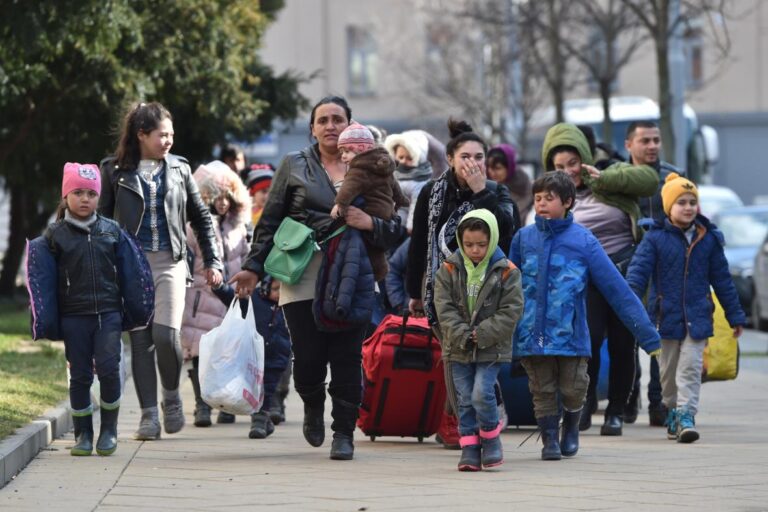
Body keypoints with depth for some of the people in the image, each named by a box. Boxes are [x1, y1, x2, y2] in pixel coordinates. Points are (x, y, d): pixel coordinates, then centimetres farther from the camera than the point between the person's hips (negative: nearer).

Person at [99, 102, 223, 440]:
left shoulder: (179, 169, 10)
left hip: (170, 262, 0)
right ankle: (149, 416, 3)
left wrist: (212, 262, 14)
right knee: (141, 340, -1)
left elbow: (201, 218, 17)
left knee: (166, 335, -14)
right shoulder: (115, 170, 3)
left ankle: (172, 396, 11)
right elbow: (102, 218, 6)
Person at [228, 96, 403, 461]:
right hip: (303, 276, 0)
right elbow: (270, 221, 12)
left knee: (347, 359, -5)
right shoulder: (294, 166, 11)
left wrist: (370, 224, -11)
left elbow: (395, 229, 10)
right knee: (308, 358, -5)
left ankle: (344, 433, 9)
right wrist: (253, 268, 6)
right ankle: (313, 407, 27)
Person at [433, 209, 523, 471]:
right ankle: (469, 449, 10)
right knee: (465, 399, 4)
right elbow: (444, 308, -3)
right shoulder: (449, 270, 1)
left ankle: (490, 437, 7)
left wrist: (481, 334, -15)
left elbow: (510, 311, -8)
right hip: (458, 348, 3)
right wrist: (462, 335, -15)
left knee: (482, 394, -15)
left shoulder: (506, 272, -5)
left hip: (491, 348, -3)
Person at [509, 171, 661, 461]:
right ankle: (550, 439, 22)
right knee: (543, 391, 4)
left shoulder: (583, 241, -3)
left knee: (573, 390, 5)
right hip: (532, 336, 1)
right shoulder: (523, 238, 4)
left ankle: (571, 430, 33)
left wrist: (648, 335, -7)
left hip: (571, 335, -1)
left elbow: (617, 289, -4)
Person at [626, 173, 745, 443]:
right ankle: (672, 411, 27)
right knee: (668, 371, 11)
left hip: (697, 317, 0)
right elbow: (638, 271, -9)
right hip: (666, 317, 0)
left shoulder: (708, 239, 5)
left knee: (690, 368, -8)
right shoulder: (655, 238, -2)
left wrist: (735, 316, 12)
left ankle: (686, 415, -11)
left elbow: (722, 279, 11)